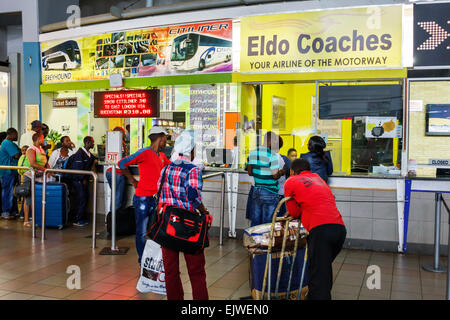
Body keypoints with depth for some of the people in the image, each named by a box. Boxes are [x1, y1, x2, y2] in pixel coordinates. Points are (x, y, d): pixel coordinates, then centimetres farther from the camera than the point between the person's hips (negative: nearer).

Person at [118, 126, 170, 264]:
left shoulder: (162, 156, 11)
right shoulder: (145, 153, -13)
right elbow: (122, 164, -14)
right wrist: (133, 181, -9)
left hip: (156, 198, 7)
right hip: (143, 199, -7)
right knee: (142, 231, 2)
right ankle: (142, 261, 14)